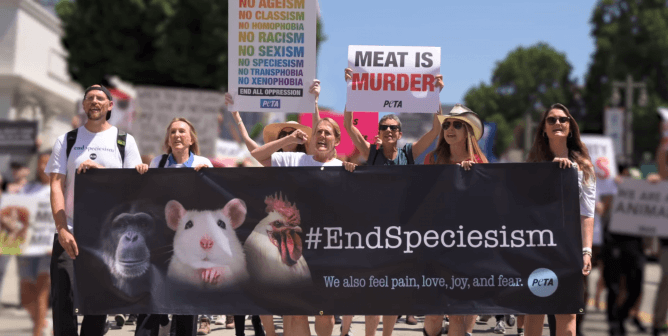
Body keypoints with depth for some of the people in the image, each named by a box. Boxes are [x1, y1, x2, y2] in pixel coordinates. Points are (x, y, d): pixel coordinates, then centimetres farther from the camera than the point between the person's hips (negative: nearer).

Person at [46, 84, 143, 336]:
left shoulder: (125, 142, 9)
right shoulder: (67, 141, 8)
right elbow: (56, 185, 0)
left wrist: (101, 171, -13)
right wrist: (62, 230, -13)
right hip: (69, 232, 0)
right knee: (62, 300, -8)